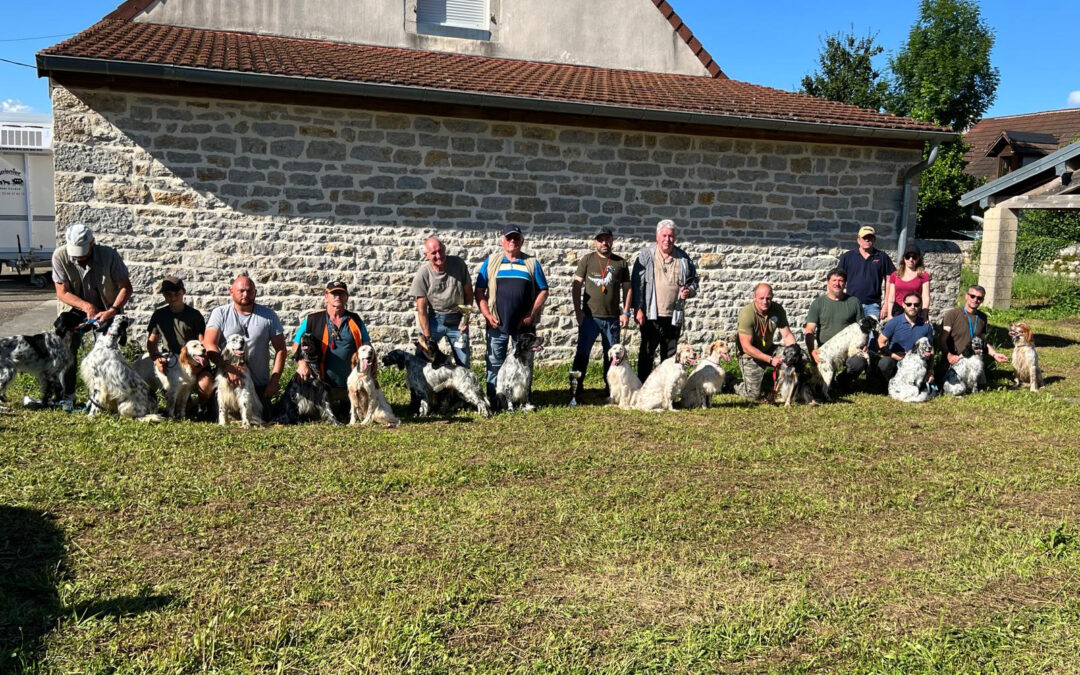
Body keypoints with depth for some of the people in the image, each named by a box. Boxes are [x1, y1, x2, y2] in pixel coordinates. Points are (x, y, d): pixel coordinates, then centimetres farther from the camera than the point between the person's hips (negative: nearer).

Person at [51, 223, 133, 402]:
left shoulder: (108, 254, -28)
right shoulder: (60, 256, -23)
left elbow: (126, 287, -21)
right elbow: (62, 293, -18)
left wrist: (112, 311, -34)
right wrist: (88, 307, -31)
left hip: (107, 309, -1)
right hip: (79, 307, 1)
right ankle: (67, 393, 2)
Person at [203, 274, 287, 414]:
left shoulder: (268, 315, 3)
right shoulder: (220, 313, 1)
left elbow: (280, 349, 1)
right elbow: (209, 344, -12)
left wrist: (274, 380, -9)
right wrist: (227, 368, -27)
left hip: (259, 385, 1)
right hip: (226, 380, 0)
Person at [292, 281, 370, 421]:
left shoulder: (355, 320, 7)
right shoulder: (312, 320, 1)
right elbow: (296, 345, 4)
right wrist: (301, 364, -14)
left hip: (351, 385, 2)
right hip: (322, 386, -2)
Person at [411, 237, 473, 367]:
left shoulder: (458, 264, -7)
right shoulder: (423, 274, -13)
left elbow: (468, 292, 4)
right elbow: (421, 308, -10)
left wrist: (466, 317, -4)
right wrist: (427, 337, -12)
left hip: (457, 320, 2)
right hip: (434, 320, -1)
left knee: (463, 364, 5)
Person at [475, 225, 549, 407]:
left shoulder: (532, 263, 8)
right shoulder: (491, 261, 7)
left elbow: (543, 291, 6)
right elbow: (479, 291, 6)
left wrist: (531, 315, -4)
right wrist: (487, 315, -5)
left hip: (524, 324, 0)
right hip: (497, 323, 0)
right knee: (494, 363, 3)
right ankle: (492, 400, 11)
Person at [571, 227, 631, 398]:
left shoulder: (621, 263, 8)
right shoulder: (587, 260, 3)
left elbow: (627, 288, 11)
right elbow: (576, 286, 0)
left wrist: (625, 312, 3)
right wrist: (577, 311, -7)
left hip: (613, 319, 2)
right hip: (590, 317, -2)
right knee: (582, 353, -1)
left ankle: (610, 390, 19)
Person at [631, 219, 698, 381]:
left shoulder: (683, 258, 6)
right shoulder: (646, 255, -2)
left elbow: (693, 280, 17)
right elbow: (636, 283, -5)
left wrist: (689, 291, -6)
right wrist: (638, 309, -11)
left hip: (674, 316, 3)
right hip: (651, 314, -3)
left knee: (670, 356, 11)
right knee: (646, 354, 4)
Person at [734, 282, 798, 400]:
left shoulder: (777, 309, -11)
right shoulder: (747, 313, -26)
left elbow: (787, 335, -7)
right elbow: (746, 347, -26)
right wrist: (770, 360, -32)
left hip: (769, 349, 5)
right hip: (750, 355, -5)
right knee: (754, 395, -9)